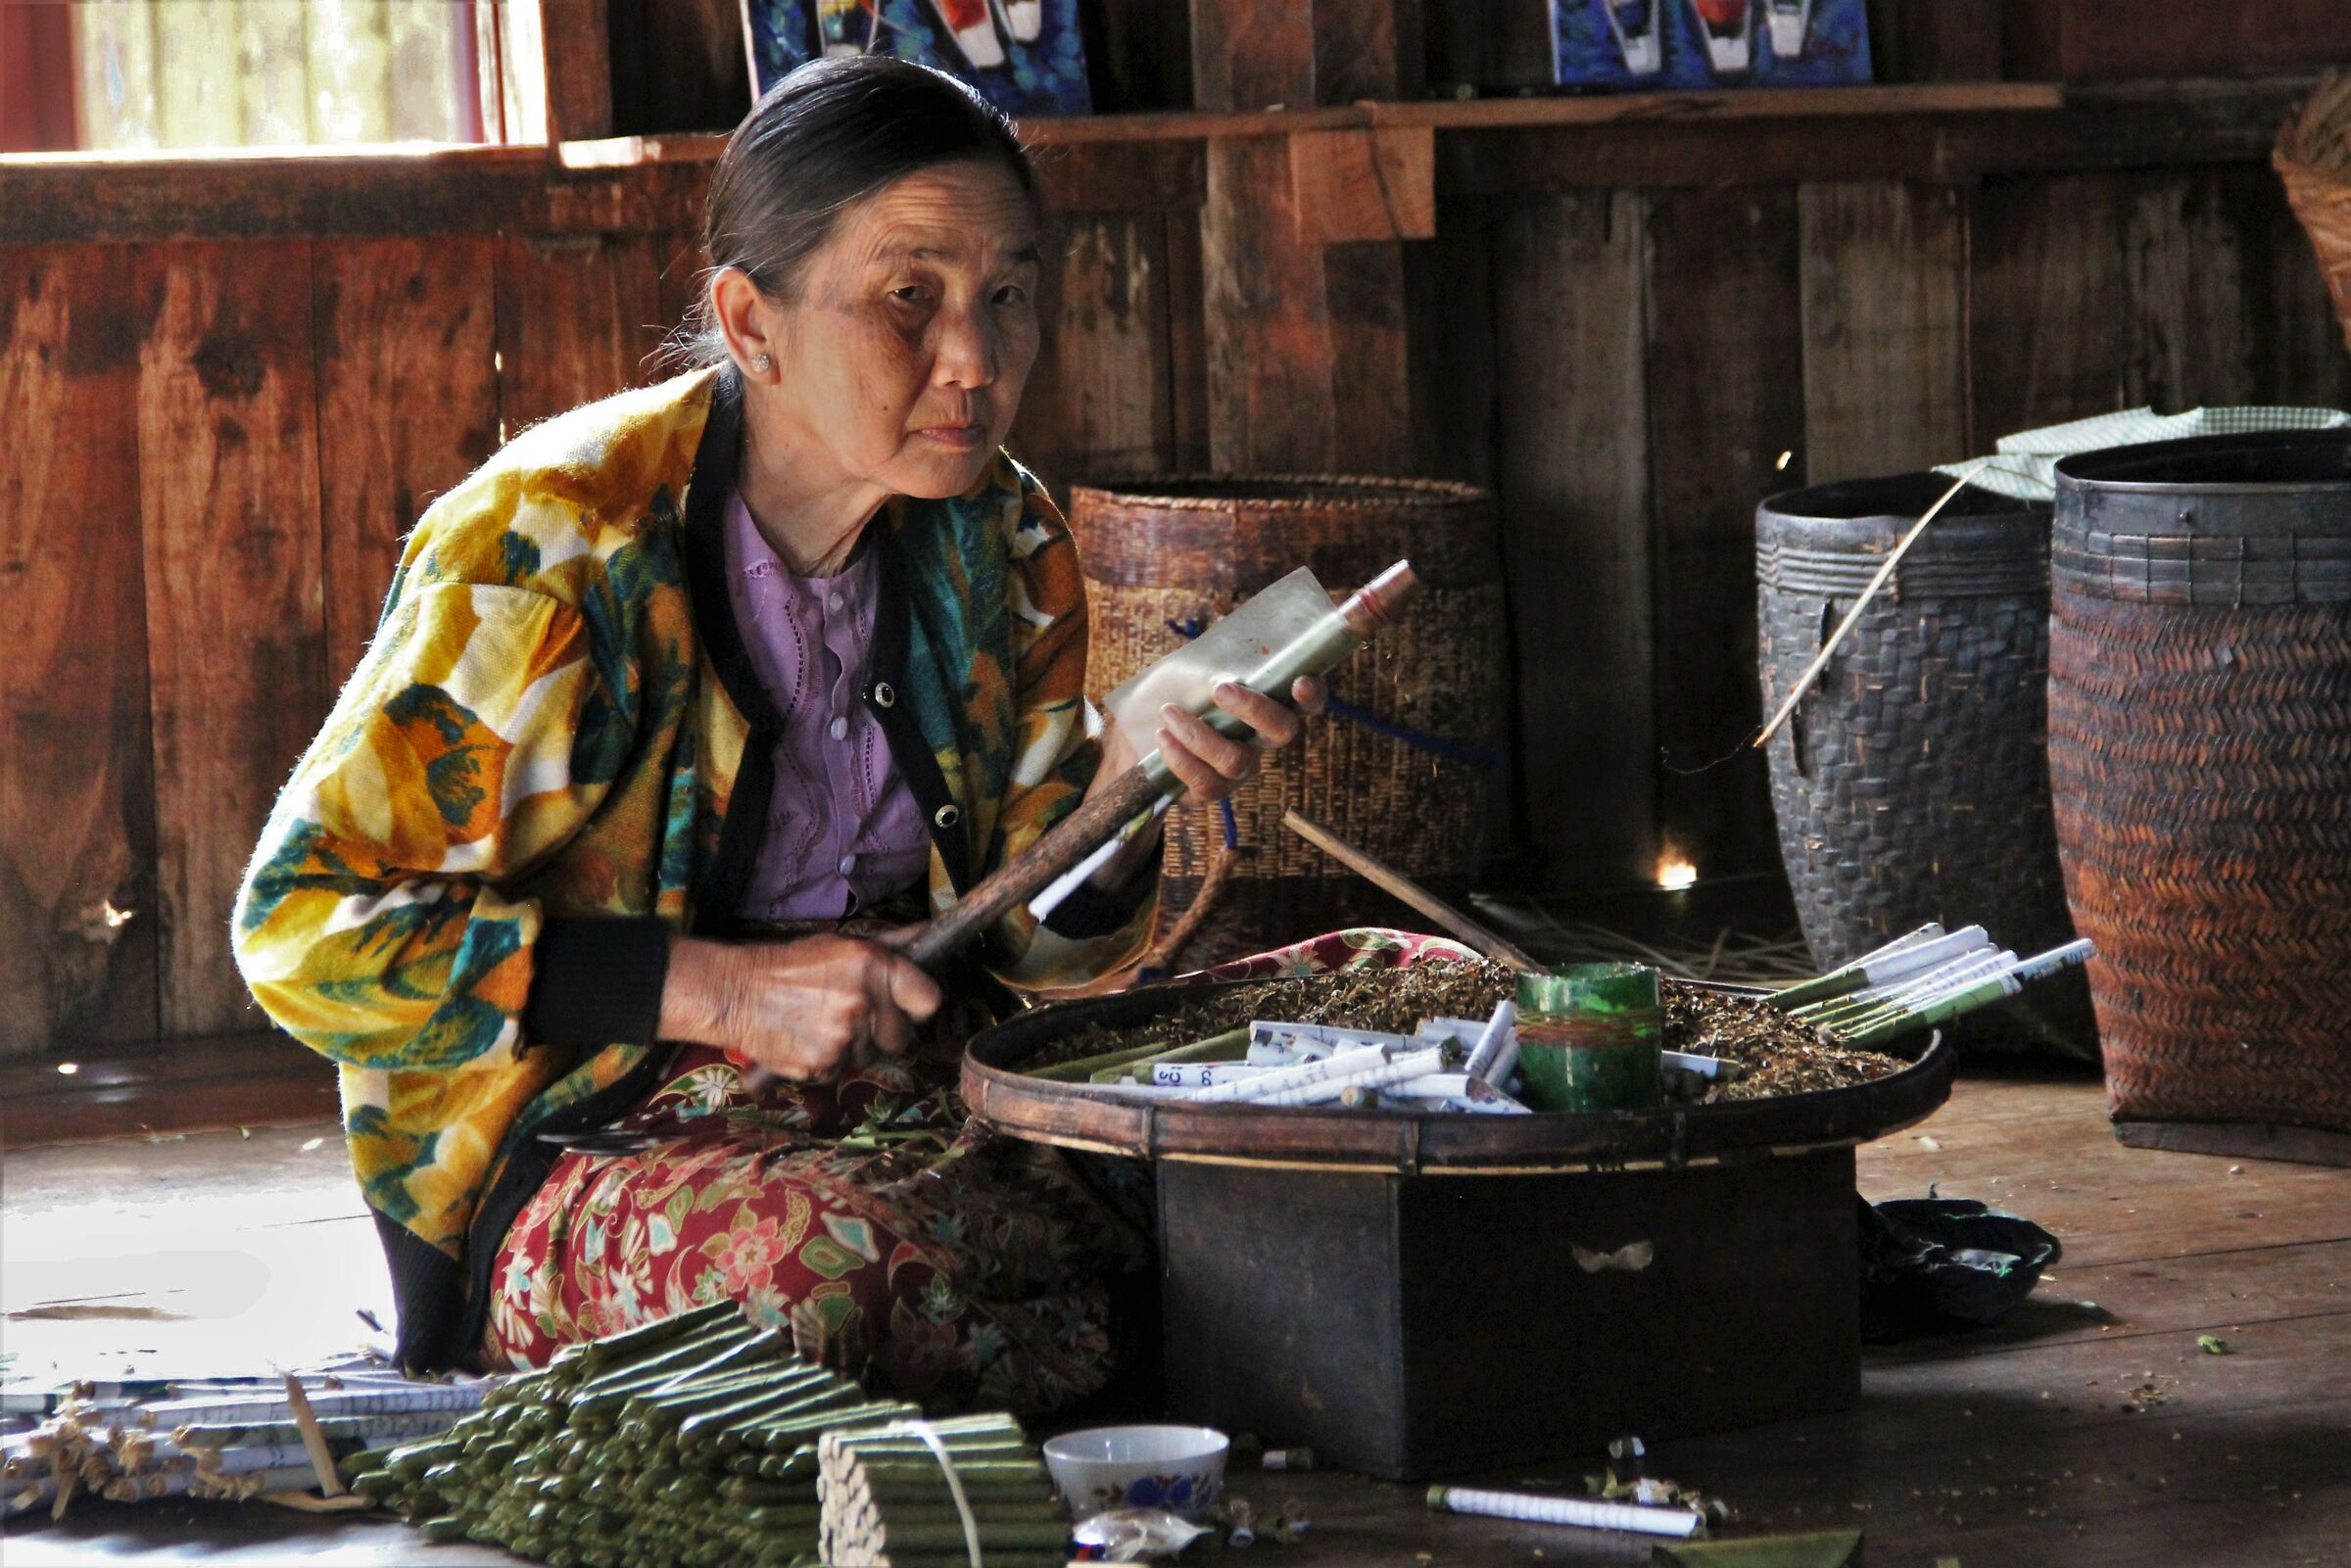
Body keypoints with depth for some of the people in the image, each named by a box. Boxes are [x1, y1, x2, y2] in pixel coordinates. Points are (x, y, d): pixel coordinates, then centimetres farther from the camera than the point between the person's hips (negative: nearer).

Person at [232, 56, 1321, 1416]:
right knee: (857, 1271, -37)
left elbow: (1032, 940, 10)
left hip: (918, 1101, 5)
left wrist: (1122, 781, -14)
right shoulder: (552, 546, -15)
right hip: (573, 1162, -5)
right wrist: (717, 988, -20)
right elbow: (304, 921, -14)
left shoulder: (1001, 543, 4)